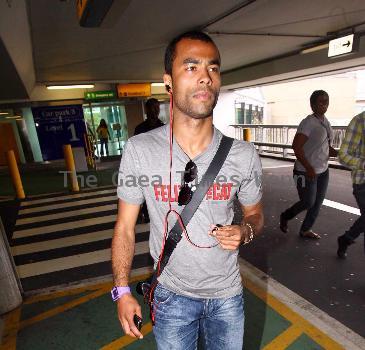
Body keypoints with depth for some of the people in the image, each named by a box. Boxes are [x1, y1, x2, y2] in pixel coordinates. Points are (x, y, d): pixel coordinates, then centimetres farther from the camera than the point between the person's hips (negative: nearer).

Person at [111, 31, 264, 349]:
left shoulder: (244, 154, -15)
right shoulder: (139, 150, -19)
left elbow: (255, 214, 1)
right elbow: (125, 227, -8)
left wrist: (245, 232, -20)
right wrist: (122, 291, -7)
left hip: (227, 293, 2)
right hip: (172, 294, -1)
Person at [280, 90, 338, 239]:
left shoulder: (325, 121, 9)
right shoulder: (308, 122, -18)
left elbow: (326, 146, 17)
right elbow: (296, 146, -24)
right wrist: (308, 167, -26)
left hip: (323, 171, 8)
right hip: (306, 172, -8)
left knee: (318, 202, 13)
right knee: (308, 202, 1)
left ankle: (305, 230, 30)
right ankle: (285, 216, 29)